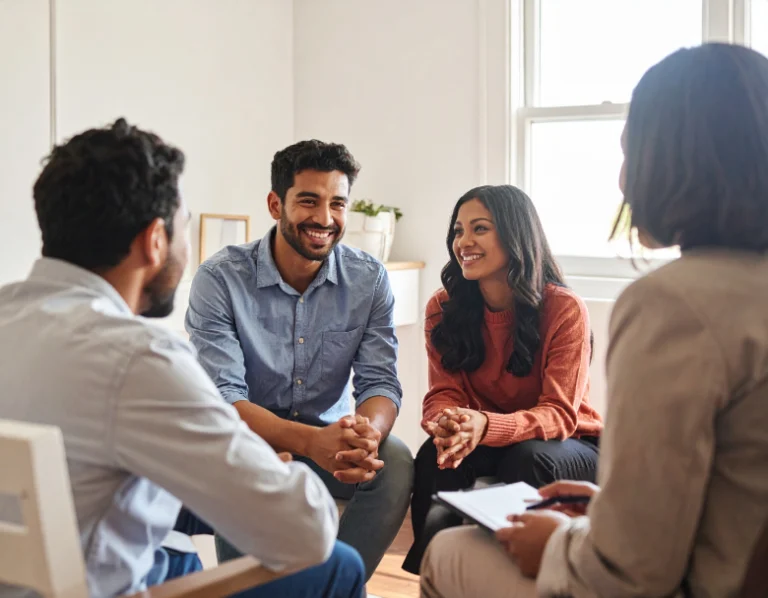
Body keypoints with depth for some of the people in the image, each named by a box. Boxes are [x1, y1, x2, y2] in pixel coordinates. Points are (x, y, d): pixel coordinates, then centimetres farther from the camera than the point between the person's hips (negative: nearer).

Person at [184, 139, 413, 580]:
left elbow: (380, 382, -9)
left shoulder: (370, 280, -5)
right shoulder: (221, 278, -14)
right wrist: (311, 441, -39)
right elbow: (221, 395, -22)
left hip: (329, 440, 3)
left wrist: (366, 435, -35)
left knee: (396, 463, -26)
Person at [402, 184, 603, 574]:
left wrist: (485, 425, -41)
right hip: (485, 444, 3)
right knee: (435, 456, -29)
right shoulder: (443, 308, -5)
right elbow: (443, 394, -7)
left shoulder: (565, 309, -18)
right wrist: (446, 423, -34)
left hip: (566, 447, -2)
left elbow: (560, 414, -21)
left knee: (527, 459, -35)